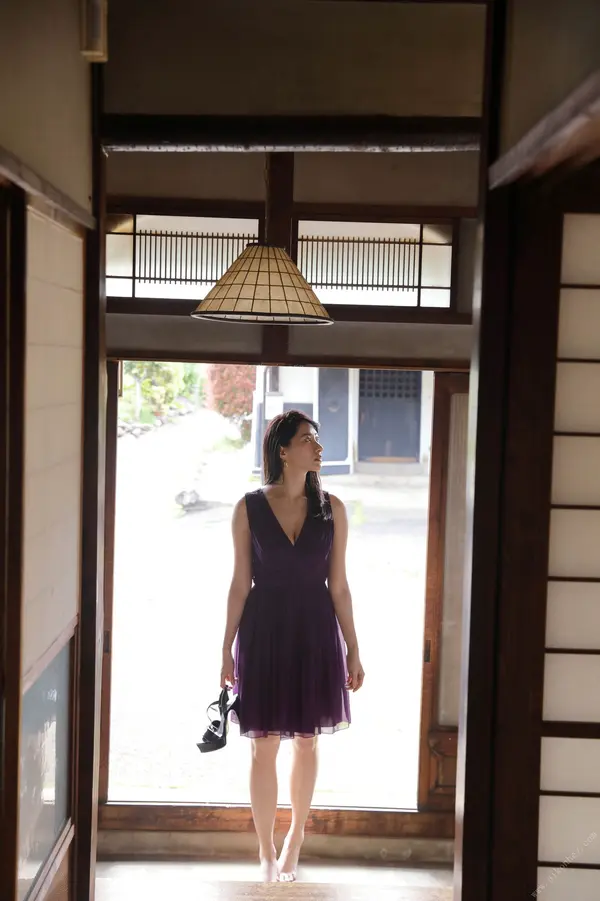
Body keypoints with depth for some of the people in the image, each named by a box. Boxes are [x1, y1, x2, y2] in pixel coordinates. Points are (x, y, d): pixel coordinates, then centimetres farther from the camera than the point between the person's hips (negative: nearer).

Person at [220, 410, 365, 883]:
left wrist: (353, 650, 2)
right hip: (264, 631, -1)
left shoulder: (331, 508, 0)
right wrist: (227, 648, 0)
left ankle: (295, 837, 34)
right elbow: (240, 583, 0)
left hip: (315, 633, 2)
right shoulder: (250, 508, -4)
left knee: (307, 740, 13)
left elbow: (338, 584, 2)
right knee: (264, 746, 3)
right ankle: (267, 854, 18)